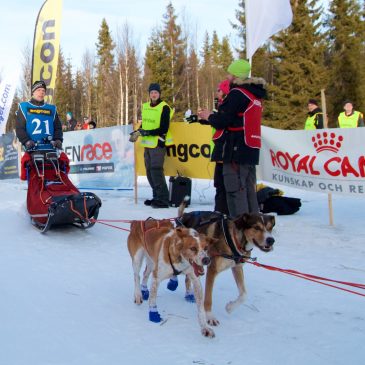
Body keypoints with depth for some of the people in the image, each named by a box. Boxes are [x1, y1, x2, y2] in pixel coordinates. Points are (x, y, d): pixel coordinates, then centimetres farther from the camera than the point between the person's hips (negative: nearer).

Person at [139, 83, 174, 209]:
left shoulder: (164, 107, -8)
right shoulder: (145, 106, 13)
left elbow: (164, 129, -13)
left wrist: (148, 132, -19)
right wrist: (139, 131, 6)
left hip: (158, 144, -7)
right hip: (148, 144, 7)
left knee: (156, 171, -13)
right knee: (150, 171, 10)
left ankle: (163, 200, -10)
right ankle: (156, 196, 21)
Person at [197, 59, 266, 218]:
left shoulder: (237, 93, -12)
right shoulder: (254, 94, 16)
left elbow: (222, 121, -16)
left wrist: (209, 116, 5)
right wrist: (211, 117, 17)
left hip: (237, 148, -9)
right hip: (251, 149, 9)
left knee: (235, 189, -6)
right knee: (249, 189, 14)